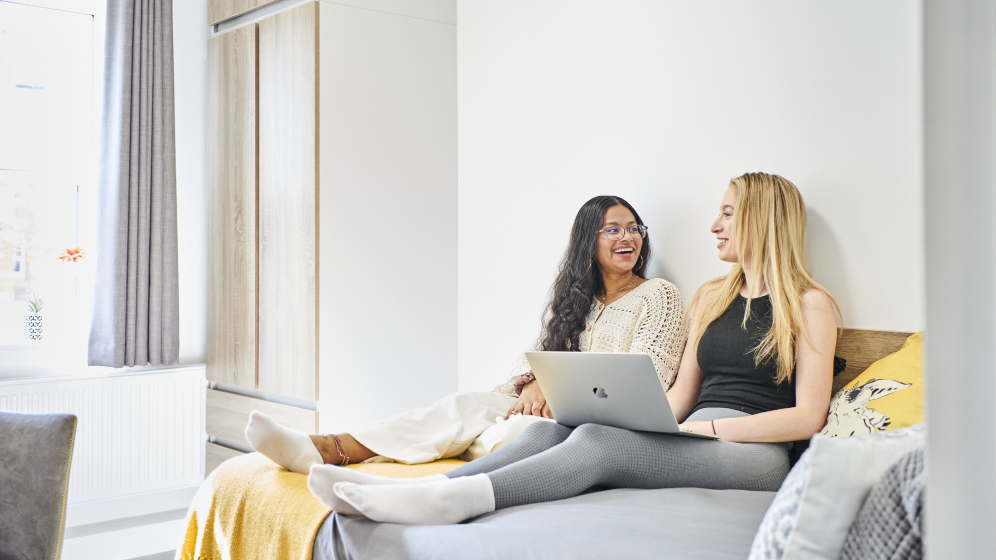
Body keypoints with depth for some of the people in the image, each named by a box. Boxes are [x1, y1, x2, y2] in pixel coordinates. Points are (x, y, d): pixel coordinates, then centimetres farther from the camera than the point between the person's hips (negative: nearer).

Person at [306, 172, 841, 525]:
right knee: (550, 429, -21)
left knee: (596, 440, -32)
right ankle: (424, 489, -35)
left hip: (756, 452, -6)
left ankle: (455, 498, -45)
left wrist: (708, 427, -14)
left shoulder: (810, 305, 3)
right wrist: (636, 423, -3)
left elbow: (807, 417, -5)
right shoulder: (711, 297, 22)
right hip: (694, 441, 6)